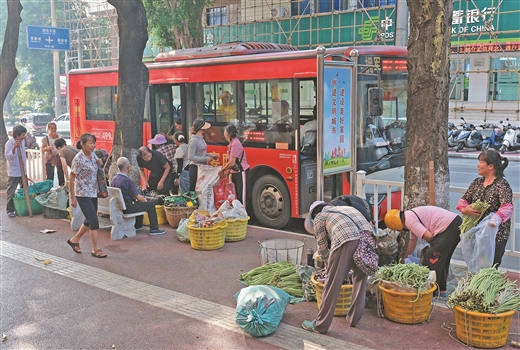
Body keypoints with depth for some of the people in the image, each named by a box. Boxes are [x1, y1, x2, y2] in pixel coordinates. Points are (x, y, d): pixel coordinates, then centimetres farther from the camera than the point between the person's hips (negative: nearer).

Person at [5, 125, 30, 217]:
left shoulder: (22, 141, 6)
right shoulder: (9, 143, -15)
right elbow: (8, 157, -23)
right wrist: (14, 147, -36)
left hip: (22, 171, 7)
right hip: (13, 172, -7)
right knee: (11, 192, 0)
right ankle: (10, 210, 7)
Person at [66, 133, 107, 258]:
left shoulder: (93, 154, 3)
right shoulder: (78, 159, -18)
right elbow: (72, 178, -14)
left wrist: (98, 163, -2)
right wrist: (72, 197, -14)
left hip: (93, 193, 8)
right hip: (83, 195, -8)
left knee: (89, 220, 17)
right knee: (94, 221, -9)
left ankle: (74, 240, 37)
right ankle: (95, 249, 1)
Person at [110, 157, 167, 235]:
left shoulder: (114, 179, 3)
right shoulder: (127, 180, -23)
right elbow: (138, 197, -18)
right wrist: (144, 200, 4)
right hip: (128, 208, -9)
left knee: (140, 203, 31)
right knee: (151, 204, 1)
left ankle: (138, 226, 37)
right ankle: (154, 229, 4)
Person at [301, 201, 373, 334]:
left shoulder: (319, 217, 24)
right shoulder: (346, 209, 40)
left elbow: (323, 246, 26)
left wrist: (327, 263, 45)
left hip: (345, 240, -5)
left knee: (333, 284, 4)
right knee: (360, 280, 22)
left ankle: (321, 325, 13)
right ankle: (354, 319, 32)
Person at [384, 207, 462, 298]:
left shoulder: (409, 220, -12)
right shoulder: (411, 215, 20)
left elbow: (428, 237, -18)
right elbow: (413, 241, 32)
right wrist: (404, 259, 41)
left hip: (449, 227, -11)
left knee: (430, 258, -7)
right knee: (441, 259, 21)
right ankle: (442, 289, 30)